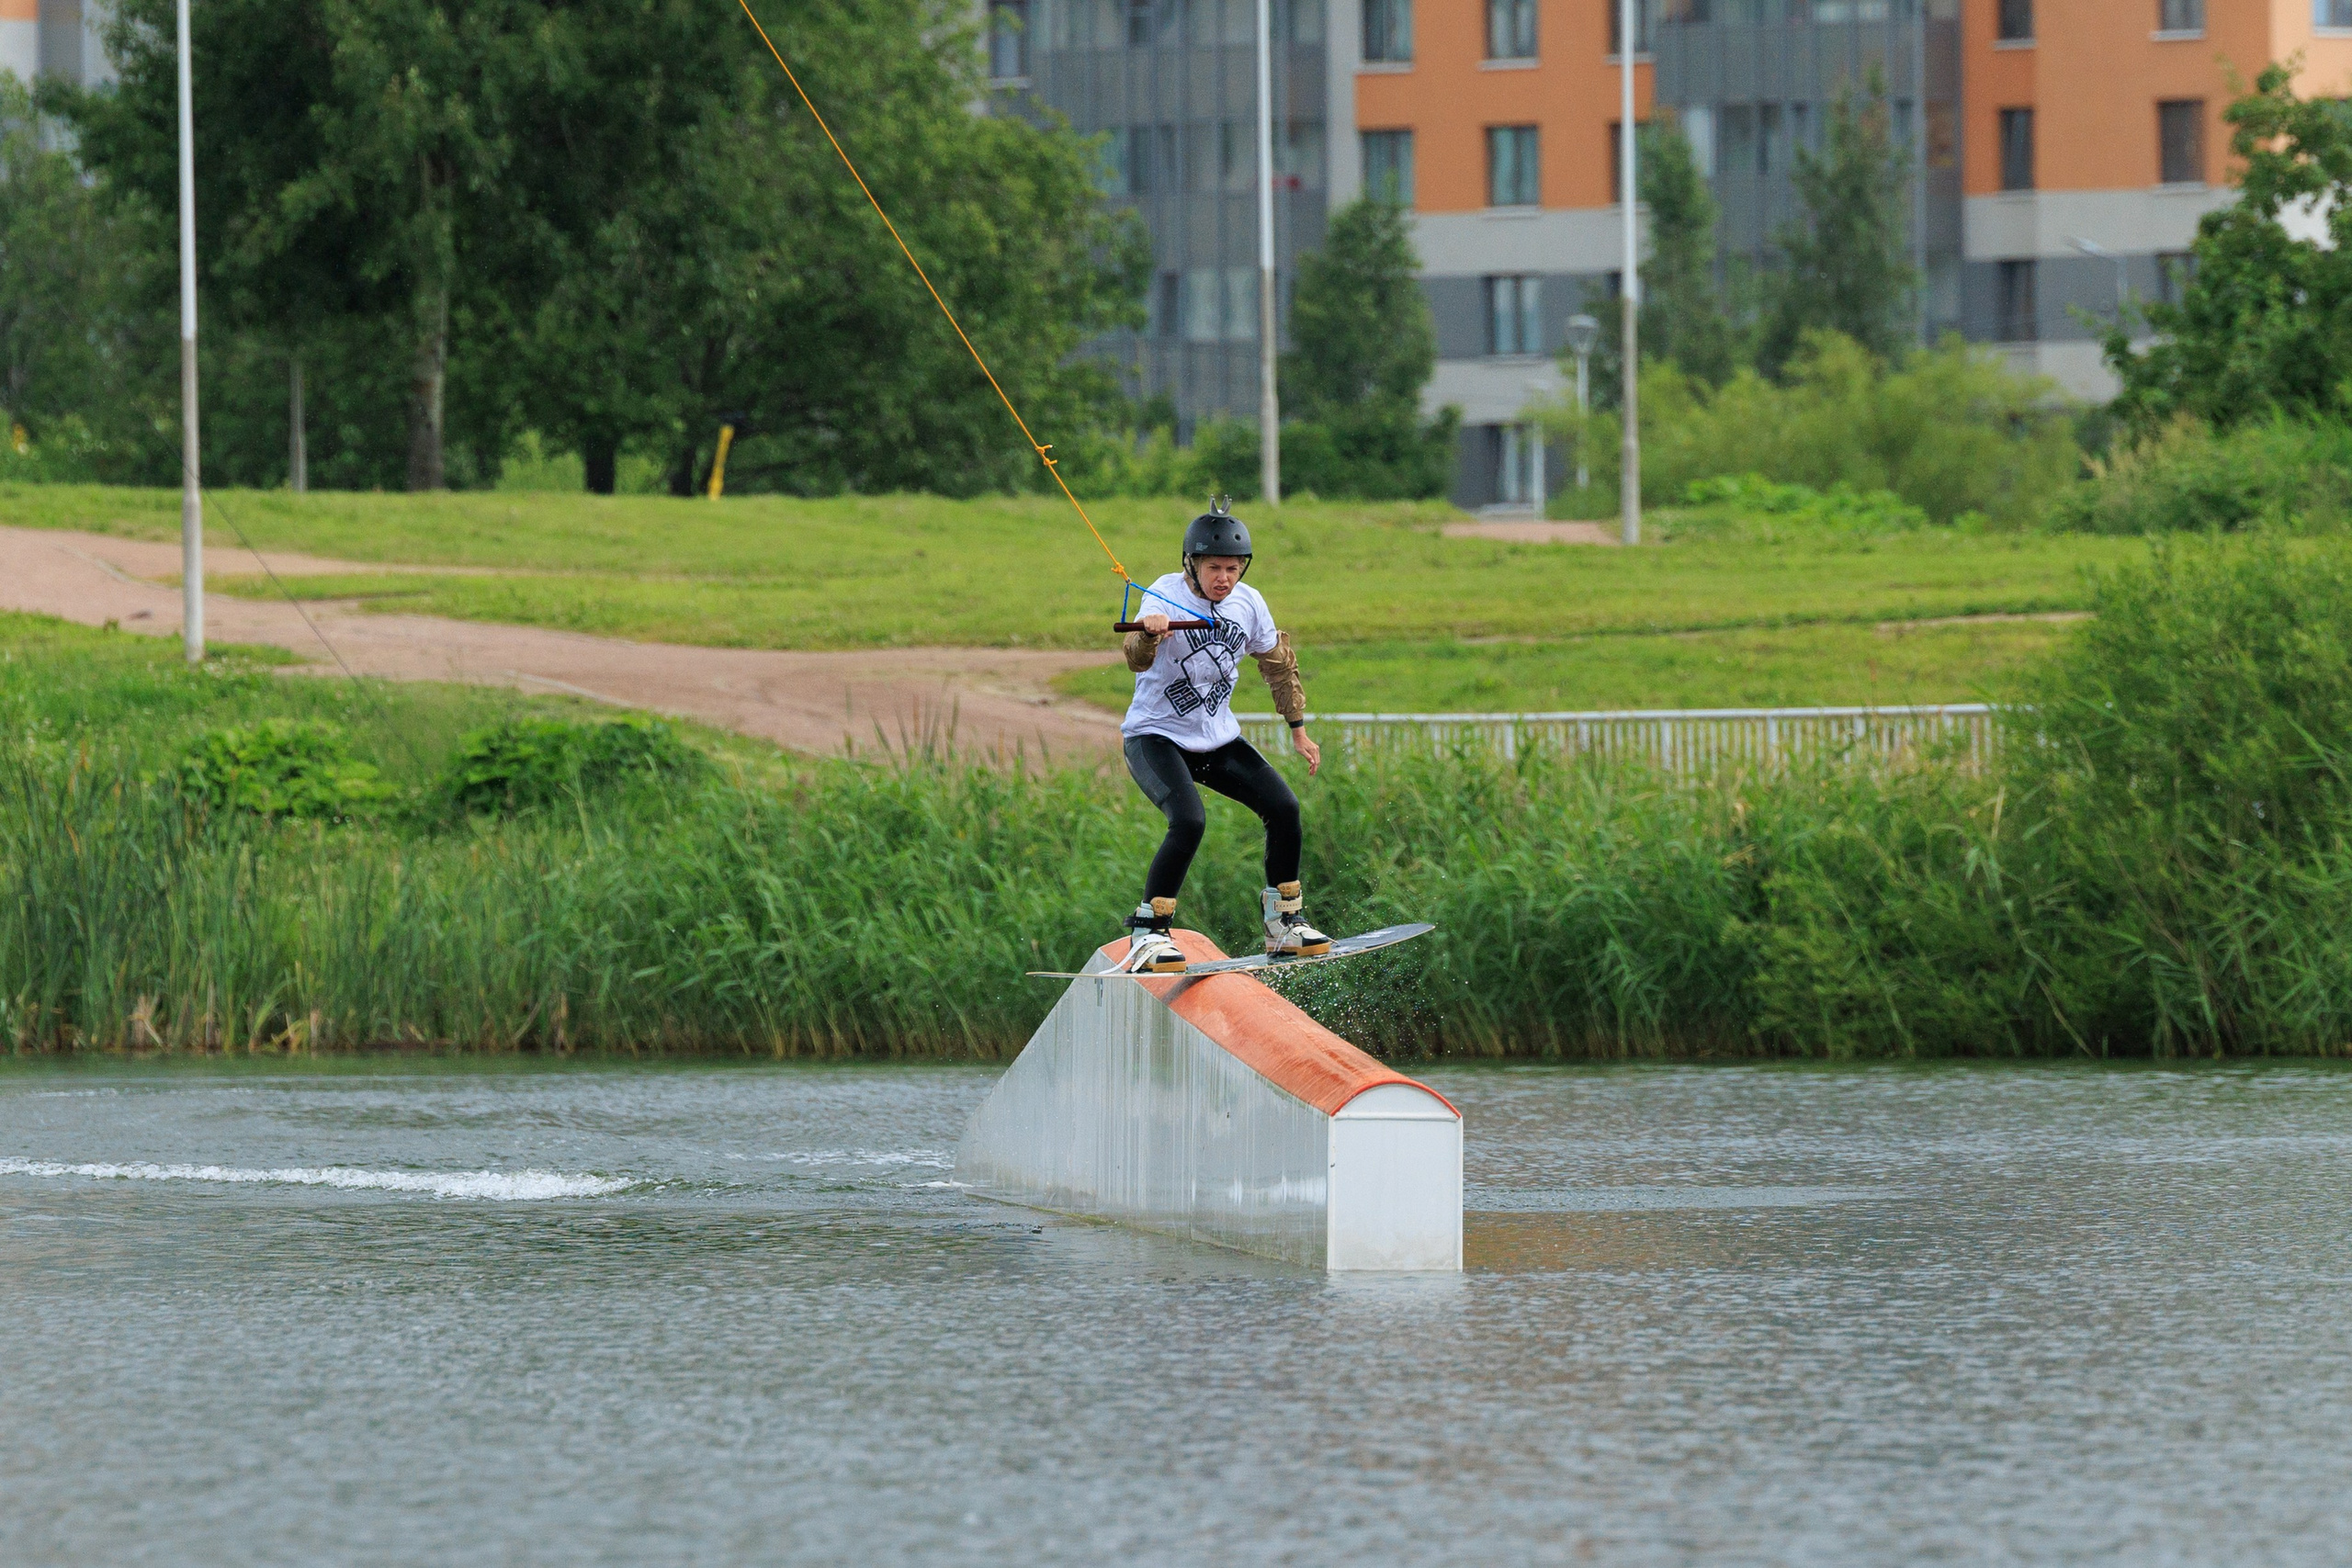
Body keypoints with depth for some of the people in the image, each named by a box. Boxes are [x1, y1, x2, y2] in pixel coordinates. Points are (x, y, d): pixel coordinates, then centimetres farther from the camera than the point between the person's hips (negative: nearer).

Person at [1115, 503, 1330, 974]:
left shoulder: (1248, 603, -3)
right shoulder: (1167, 596, -20)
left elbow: (1279, 665, 14)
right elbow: (1137, 661, -37)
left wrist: (1298, 729, 16)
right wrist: (1148, 634, -59)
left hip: (1218, 740, 6)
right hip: (1155, 736, -6)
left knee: (1284, 808, -6)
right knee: (1189, 822, -28)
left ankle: (1283, 923, 10)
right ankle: (1148, 934, -18)